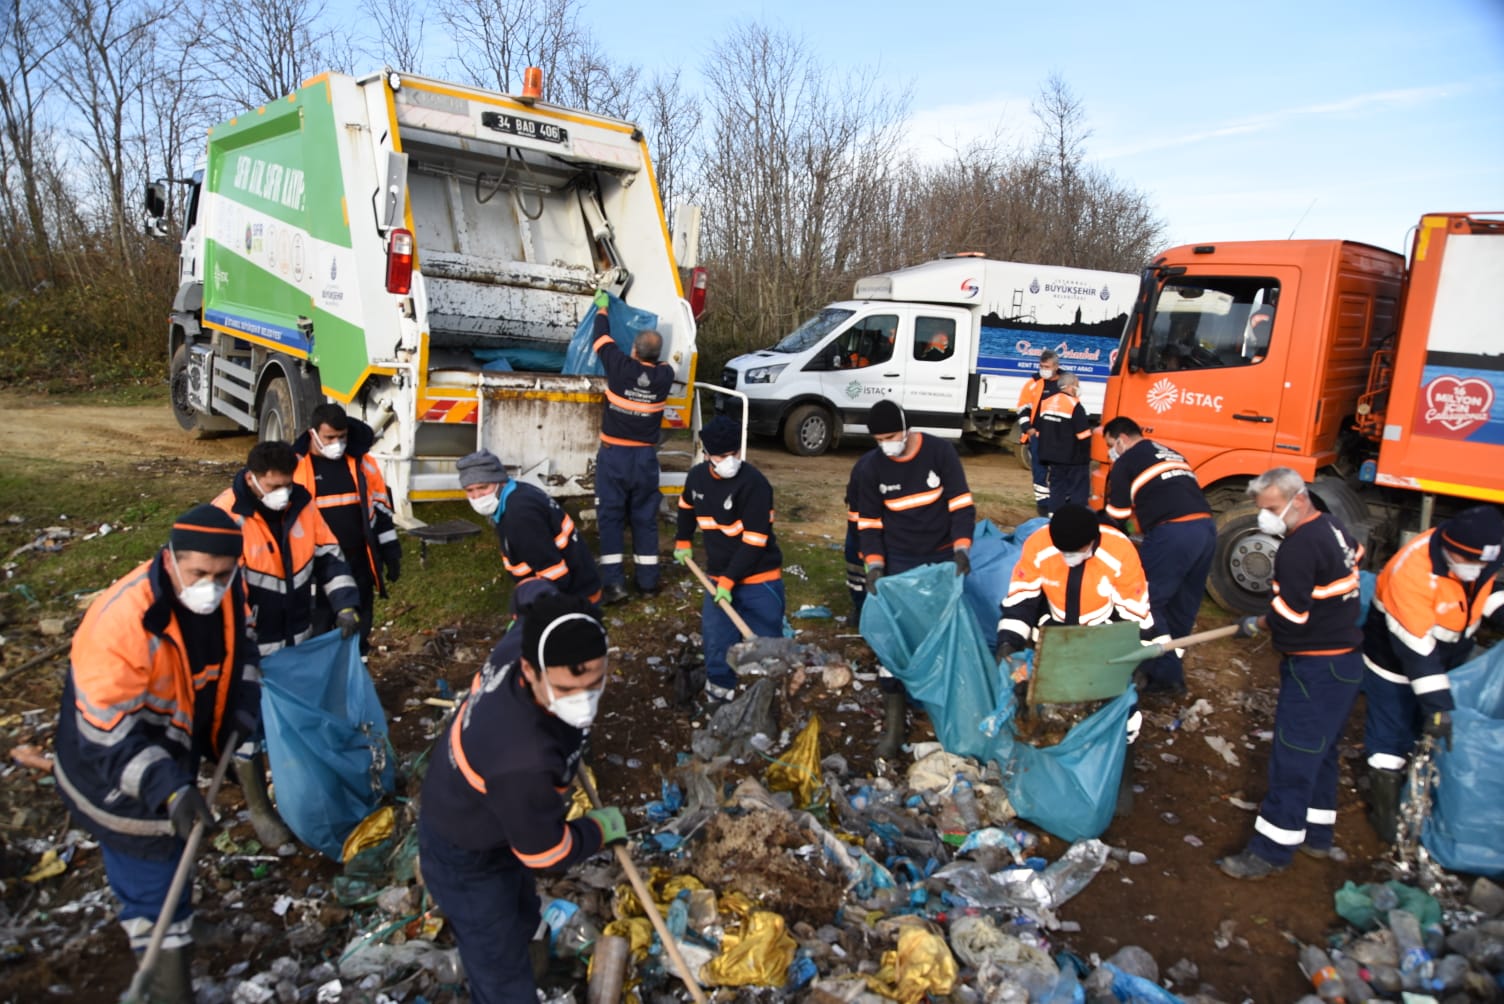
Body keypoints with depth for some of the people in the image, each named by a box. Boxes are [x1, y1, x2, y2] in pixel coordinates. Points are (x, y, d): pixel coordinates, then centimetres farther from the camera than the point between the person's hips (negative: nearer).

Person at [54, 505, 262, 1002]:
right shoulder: (120, 622, -37)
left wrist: (242, 715, -5)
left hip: (178, 747, 7)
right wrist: (169, 790, -38)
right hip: (116, 769, -7)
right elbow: (108, 730, -32)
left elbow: (240, 649, 6)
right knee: (150, 874, 2)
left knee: (171, 850, 28)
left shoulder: (228, 590, -15)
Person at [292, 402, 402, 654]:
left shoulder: (363, 463, 2)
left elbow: (381, 509, 9)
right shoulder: (294, 467, -5)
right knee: (316, 637, 8)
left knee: (358, 635, 14)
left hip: (359, 567, 3)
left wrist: (391, 555, 9)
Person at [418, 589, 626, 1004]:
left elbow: (534, 590, -2)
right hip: (469, 861, -9)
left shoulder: (524, 641, -29)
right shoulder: (523, 762, -48)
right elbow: (547, 854, -27)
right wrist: (601, 827, -10)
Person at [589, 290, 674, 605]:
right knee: (645, 517, 10)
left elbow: (602, 337, 6)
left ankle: (614, 583, -3)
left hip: (614, 455, -3)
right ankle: (647, 581, 15)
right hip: (645, 457, 3)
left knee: (611, 516, 1)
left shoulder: (620, 367, -12)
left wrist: (602, 308, 23)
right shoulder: (665, 375, -4)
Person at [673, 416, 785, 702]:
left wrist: (729, 580, -23)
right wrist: (683, 541, 29)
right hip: (718, 576, 5)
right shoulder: (697, 476, -2)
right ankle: (719, 690, 25)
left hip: (759, 579, -5)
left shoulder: (754, 483, -22)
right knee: (716, 637, 8)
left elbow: (754, 541, -23)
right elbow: (687, 506, 24)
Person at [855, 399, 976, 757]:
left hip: (943, 557, 0)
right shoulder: (871, 467, -7)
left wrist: (961, 548, -22)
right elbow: (868, 523, -3)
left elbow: (961, 503, -10)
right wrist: (874, 565, -17)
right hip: (898, 563, 1)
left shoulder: (940, 451, -12)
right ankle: (893, 721, 3)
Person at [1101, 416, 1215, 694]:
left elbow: (1117, 516, 7)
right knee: (1183, 605, 16)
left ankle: (1166, 674, 1)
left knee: (1147, 602, 0)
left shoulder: (1126, 462, 6)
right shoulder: (1171, 454, 30)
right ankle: (1168, 666, 26)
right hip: (1206, 527, 8)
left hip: (1173, 533, -8)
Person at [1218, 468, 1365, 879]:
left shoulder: (1298, 548, -22)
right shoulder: (1334, 529, 7)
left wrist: (1257, 624, -3)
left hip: (1314, 669, -10)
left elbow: (1289, 619, -24)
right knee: (1320, 752, 20)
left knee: (1293, 761, -2)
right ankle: (1316, 835, 32)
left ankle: (1272, 850, 6)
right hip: (1345, 660, 10)